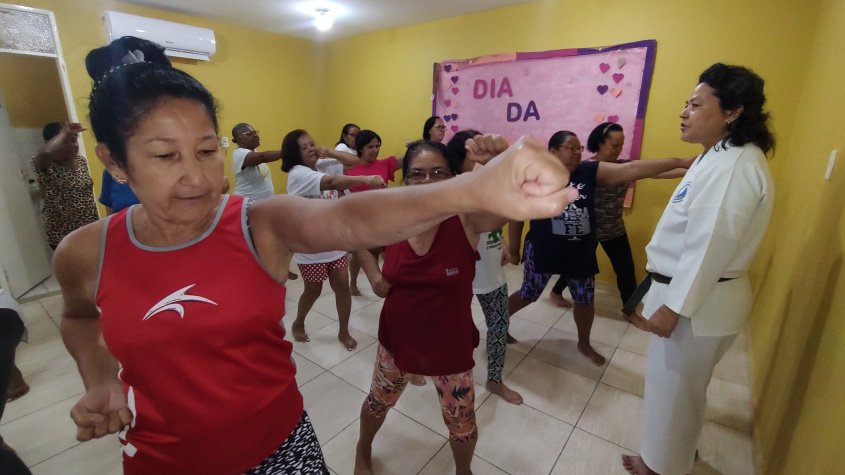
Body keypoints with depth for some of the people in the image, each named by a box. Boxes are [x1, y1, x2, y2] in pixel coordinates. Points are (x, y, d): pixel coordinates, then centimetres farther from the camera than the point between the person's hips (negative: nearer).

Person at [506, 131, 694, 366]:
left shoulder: (590, 171, -6)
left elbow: (630, 169, -13)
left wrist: (680, 162, -20)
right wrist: (513, 250, 0)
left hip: (581, 253, 4)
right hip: (542, 252, -4)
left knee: (585, 300, 17)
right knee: (527, 295, 11)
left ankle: (584, 344, 41)